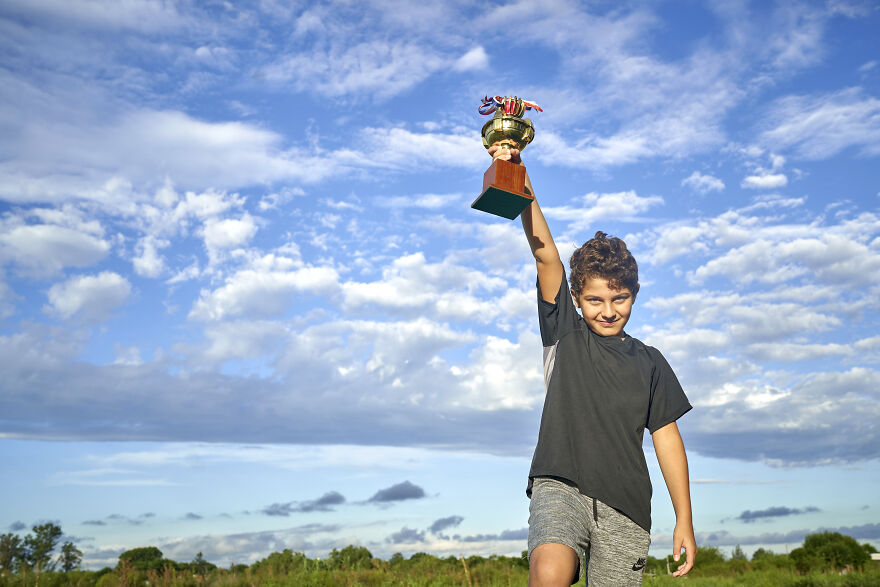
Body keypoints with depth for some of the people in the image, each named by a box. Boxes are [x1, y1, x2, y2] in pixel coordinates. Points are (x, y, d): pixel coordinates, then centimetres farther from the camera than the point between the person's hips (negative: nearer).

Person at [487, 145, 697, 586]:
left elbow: (666, 438, 13)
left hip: (624, 504, 3)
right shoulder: (564, 334, 9)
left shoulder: (649, 363, 14)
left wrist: (684, 519, 7)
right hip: (559, 486, -2)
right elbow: (545, 255, -3)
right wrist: (522, 181, -12)